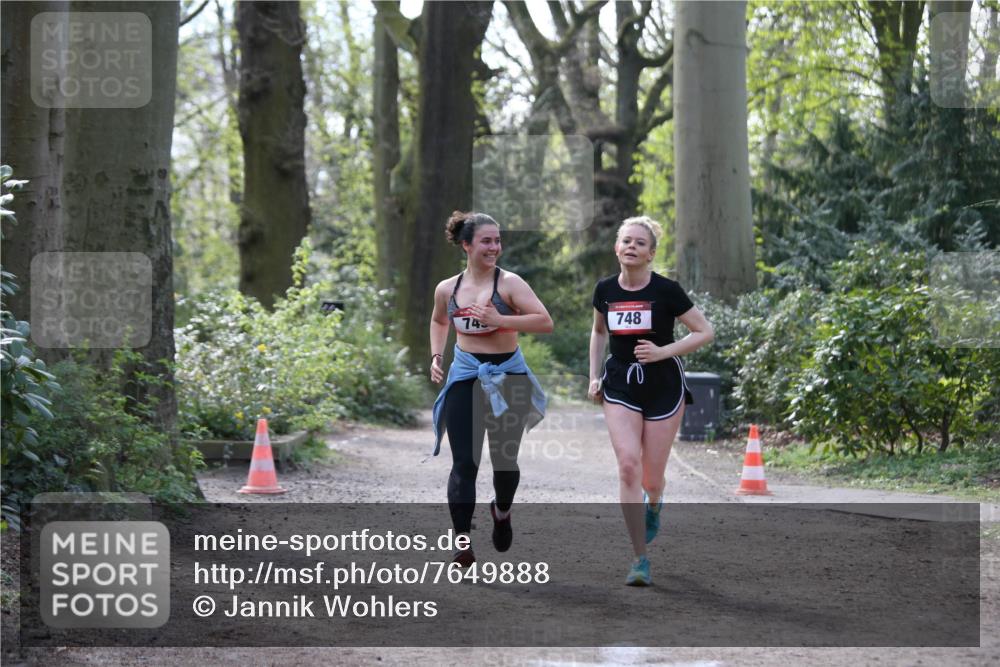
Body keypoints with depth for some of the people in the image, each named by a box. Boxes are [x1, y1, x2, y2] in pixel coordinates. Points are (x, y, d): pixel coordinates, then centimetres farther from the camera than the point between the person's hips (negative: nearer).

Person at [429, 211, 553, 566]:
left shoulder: (509, 283, -9)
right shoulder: (447, 289, 3)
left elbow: (545, 322, -18)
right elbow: (439, 321, 25)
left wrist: (500, 319, -26)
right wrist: (436, 356, 10)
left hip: (507, 377, -2)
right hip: (465, 377, 2)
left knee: (505, 460, 9)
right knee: (464, 463, -8)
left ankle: (502, 512, 41)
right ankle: (463, 541, -9)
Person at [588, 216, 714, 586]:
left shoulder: (666, 290, -12)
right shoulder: (605, 289, 0)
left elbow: (705, 332, -6)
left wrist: (663, 351, -17)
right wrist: (594, 376, 11)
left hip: (663, 387, -2)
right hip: (620, 386, 2)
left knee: (651, 478, 2)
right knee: (628, 465, -16)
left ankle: (654, 505, 43)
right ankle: (641, 559, -12)